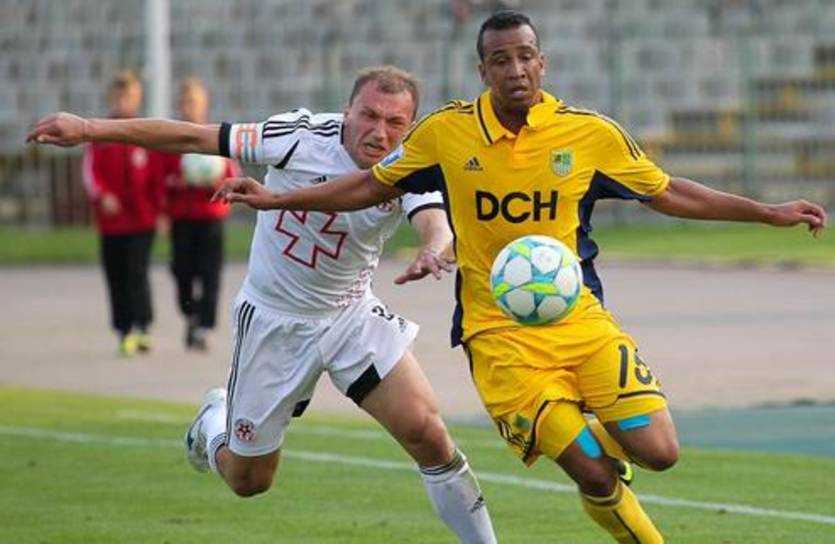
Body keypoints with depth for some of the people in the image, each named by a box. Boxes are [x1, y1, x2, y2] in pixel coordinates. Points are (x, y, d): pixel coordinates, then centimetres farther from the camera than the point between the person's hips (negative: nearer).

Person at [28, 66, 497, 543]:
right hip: (273, 320, -1)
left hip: (352, 316, 1)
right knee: (247, 480, 9)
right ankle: (214, 424, 44)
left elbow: (437, 222, -36)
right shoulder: (302, 136, -21)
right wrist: (89, 129, -19)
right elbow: (192, 137, -17)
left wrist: (433, 250, -62)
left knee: (426, 432, -17)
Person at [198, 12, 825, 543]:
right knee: (595, 475, -14)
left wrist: (769, 212, 3)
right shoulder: (446, 132, -3)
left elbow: (666, 192, 8)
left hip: (580, 319, 2)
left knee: (657, 451, -12)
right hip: (498, 333, -2)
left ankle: (597, 432, 23)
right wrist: (277, 200, 8)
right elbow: (373, 185, 12)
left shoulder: (591, 134, -3)